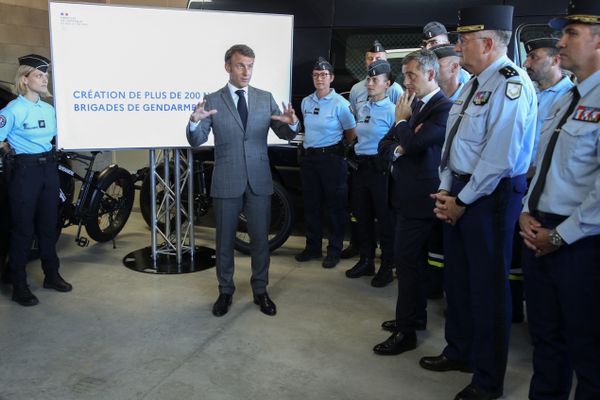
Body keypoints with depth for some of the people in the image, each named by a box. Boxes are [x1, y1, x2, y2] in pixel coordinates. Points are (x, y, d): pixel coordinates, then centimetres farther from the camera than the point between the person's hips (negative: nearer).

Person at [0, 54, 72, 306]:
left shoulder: (49, 109, 10)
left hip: (49, 168, 6)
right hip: (25, 170, -6)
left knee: (49, 224, 14)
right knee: (23, 229, -1)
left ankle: (51, 275, 27)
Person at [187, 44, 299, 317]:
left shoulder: (265, 98, 4)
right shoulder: (212, 101, -1)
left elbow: (285, 134, 1)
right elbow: (197, 141, -6)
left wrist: (291, 123, -22)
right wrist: (194, 121, -28)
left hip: (259, 180, 1)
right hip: (226, 181, -1)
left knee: (260, 238, 9)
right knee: (224, 240, 10)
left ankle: (260, 290, 25)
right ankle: (225, 291, 27)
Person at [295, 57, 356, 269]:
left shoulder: (340, 103, -10)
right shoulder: (306, 102, 7)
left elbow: (351, 134, -2)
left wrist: (339, 149, 8)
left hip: (331, 157, -6)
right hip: (308, 157, 6)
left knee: (335, 206, 2)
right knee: (310, 204, 12)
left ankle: (334, 250, 14)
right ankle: (313, 247, 25)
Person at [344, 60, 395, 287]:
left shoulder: (392, 110, -11)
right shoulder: (362, 109, 12)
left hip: (380, 169, -7)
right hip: (361, 167, 8)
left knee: (384, 219, 3)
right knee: (362, 217, 15)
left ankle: (387, 267, 16)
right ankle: (366, 262, 29)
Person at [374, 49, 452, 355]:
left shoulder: (444, 108, -15)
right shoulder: (414, 105, 12)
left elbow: (415, 142, -27)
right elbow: (384, 147, 10)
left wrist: (401, 120, -9)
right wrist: (398, 148, -12)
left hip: (419, 199, -9)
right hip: (406, 194, 9)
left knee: (407, 261, -5)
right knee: (414, 259, 19)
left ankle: (406, 332, 7)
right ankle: (416, 316, 34)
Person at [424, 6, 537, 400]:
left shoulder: (511, 84, -17)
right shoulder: (475, 83, 13)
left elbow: (500, 157, -22)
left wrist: (462, 201, -14)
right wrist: (446, 190, 5)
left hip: (490, 196, -9)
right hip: (459, 193, 9)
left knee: (487, 287, 3)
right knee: (457, 278, 19)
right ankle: (460, 352, 40)